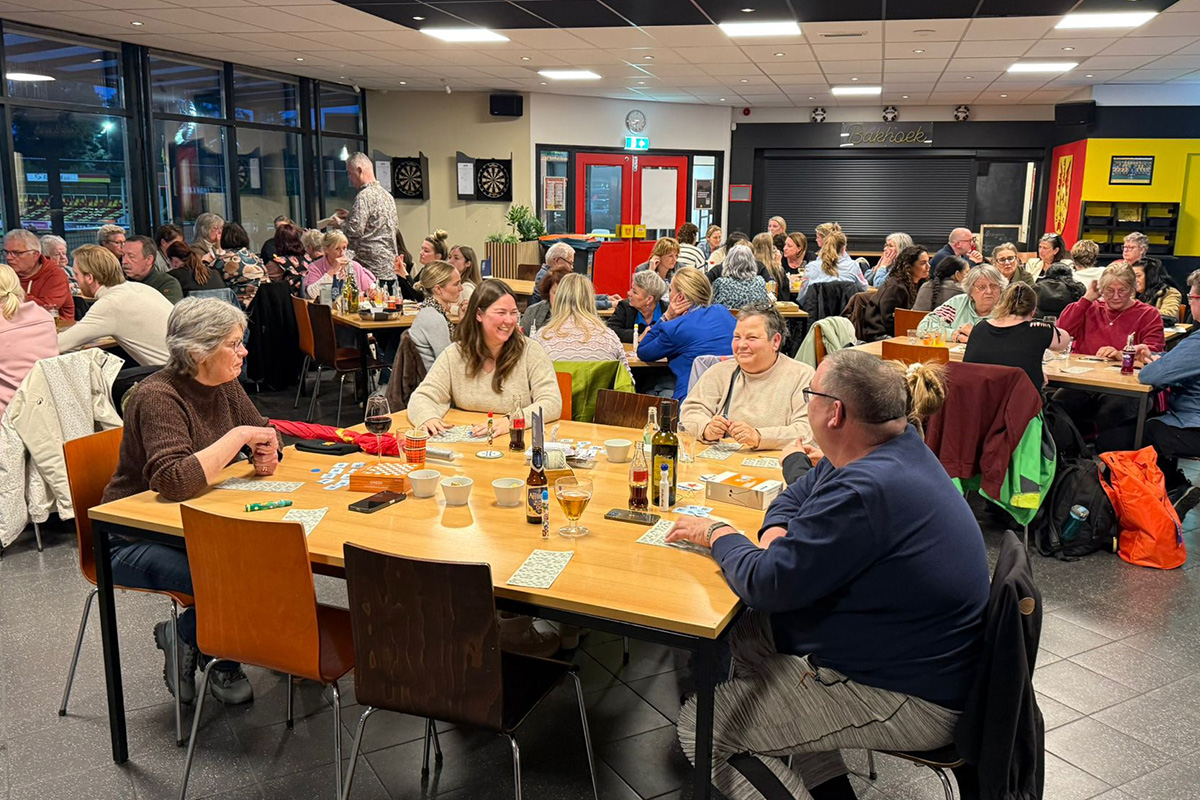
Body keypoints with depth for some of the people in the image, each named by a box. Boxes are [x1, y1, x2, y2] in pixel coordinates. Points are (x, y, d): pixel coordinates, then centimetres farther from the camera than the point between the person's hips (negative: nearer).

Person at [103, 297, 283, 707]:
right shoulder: (157, 397, -22)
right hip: (136, 539, -8)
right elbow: (173, 480, -36)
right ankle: (183, 638, 4)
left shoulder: (224, 385, 2)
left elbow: (265, 431, 14)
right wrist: (239, 436, -29)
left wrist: (266, 455, -10)